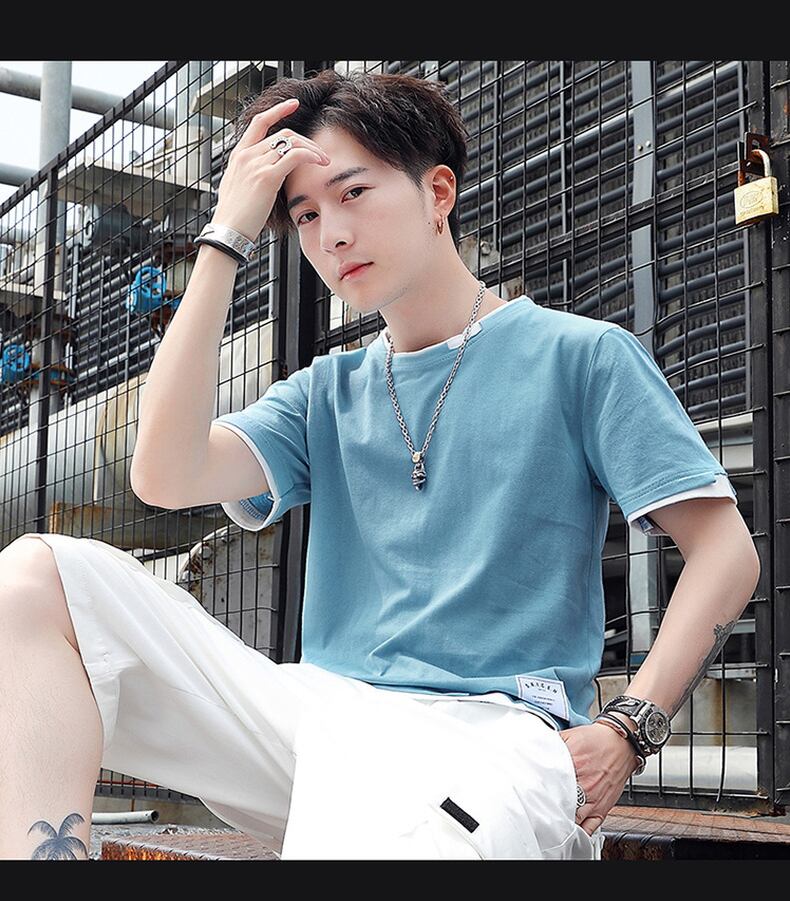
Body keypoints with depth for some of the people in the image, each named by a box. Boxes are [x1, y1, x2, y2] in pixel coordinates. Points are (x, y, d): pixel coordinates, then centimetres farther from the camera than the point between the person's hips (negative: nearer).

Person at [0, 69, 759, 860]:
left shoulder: (580, 356, 8)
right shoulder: (325, 394, 20)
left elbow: (726, 549, 3)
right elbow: (166, 477, 1)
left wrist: (628, 728, -11)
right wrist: (225, 238, 4)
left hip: (486, 726, -6)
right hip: (320, 705, 6)